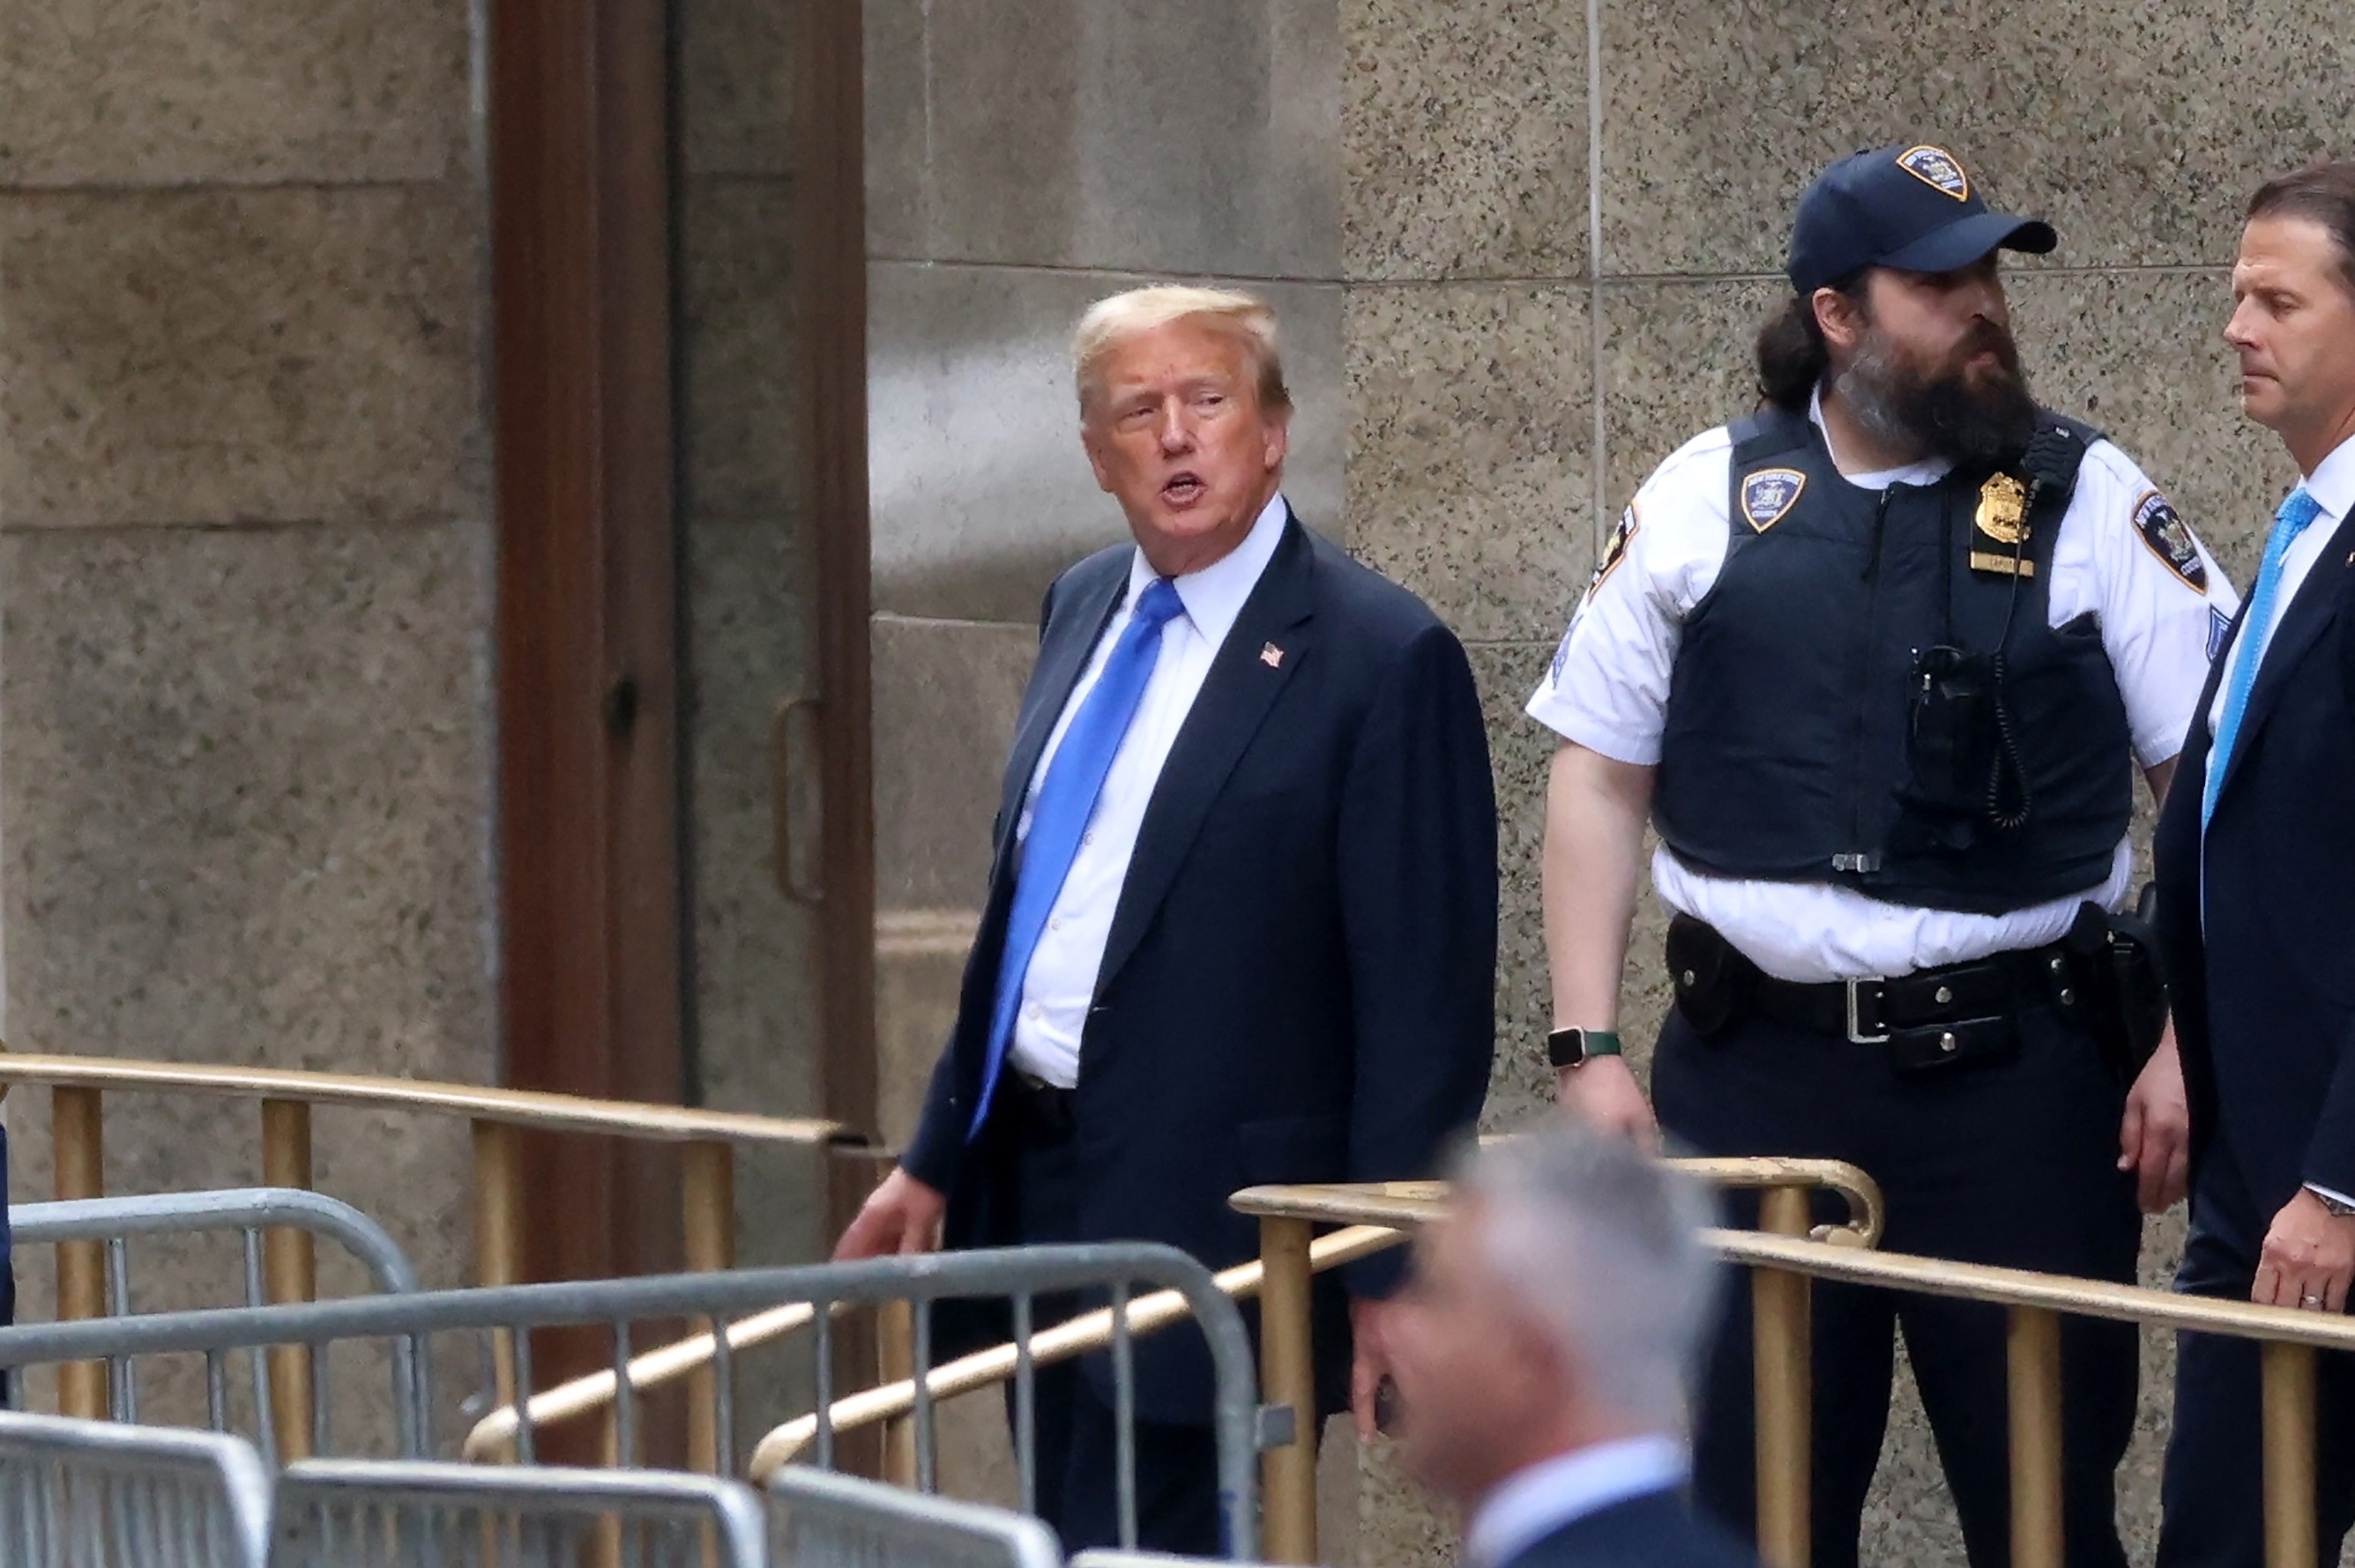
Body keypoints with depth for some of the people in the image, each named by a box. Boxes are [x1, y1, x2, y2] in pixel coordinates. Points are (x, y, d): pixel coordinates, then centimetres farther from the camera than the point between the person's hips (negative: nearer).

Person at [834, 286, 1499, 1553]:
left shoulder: (1383, 659, -11)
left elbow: (1429, 994, -12)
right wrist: (936, 1160, 20)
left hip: (1213, 1232, -8)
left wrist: (1391, 1279, -14)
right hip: (1035, 1189, 8)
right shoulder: (1084, 613, 12)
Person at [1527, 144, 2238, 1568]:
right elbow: (1602, 778, 9)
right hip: (1757, 1068, 1)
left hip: (2020, 1074, -1)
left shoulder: (2090, 503, 1)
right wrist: (1590, 1050, 2)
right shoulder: (1706, 501, 5)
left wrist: (2190, 1047, -9)